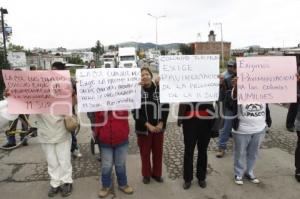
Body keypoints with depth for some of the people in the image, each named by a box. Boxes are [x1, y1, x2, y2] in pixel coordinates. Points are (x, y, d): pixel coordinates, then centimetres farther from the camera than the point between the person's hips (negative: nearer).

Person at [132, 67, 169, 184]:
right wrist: (148, 125, -17)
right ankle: (146, 174, 32)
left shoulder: (159, 90, -3)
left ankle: (157, 173, 35)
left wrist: (161, 123, -9)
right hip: (143, 128, -2)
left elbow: (165, 108, 0)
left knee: (158, 152, 15)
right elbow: (135, 112, -13)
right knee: (145, 153, 10)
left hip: (158, 127, 3)